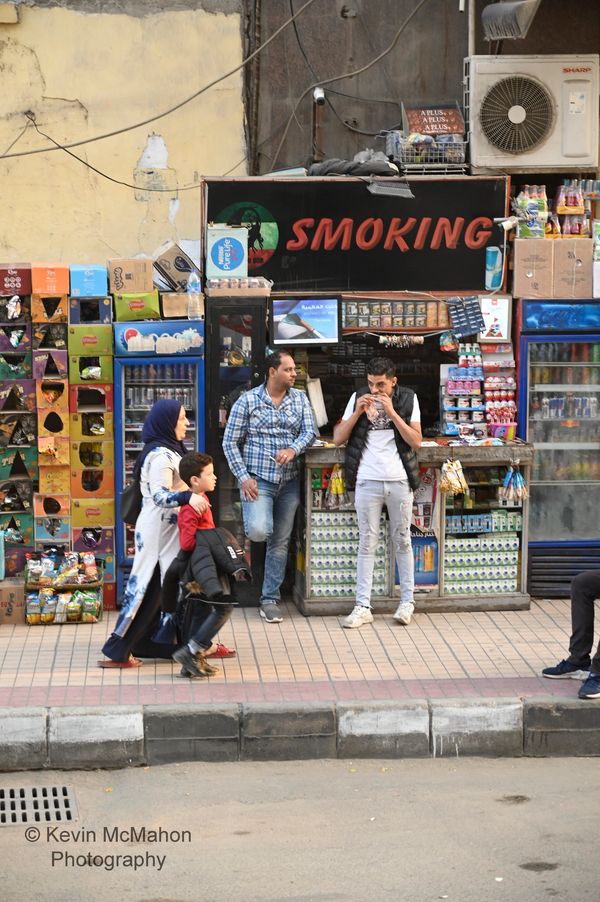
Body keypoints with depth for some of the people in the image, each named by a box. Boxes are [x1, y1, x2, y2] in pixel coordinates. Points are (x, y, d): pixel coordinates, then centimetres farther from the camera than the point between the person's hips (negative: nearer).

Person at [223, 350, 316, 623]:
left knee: (280, 543, 7)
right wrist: (243, 477, -10)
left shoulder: (300, 399, 8)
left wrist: (293, 449, -21)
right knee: (259, 531, -25)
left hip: (289, 481, 4)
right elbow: (230, 442, -1)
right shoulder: (247, 401, -3)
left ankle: (270, 599, 17)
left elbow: (309, 432, 1)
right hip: (258, 479, -4)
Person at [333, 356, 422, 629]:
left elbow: (416, 441, -5)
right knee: (367, 543, 1)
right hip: (368, 481, 0)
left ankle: (407, 601, 17)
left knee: (402, 541, 8)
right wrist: (358, 412, -11)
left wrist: (392, 412, -13)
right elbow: (338, 438, 2)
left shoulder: (408, 399, 3)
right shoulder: (358, 398, 4)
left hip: (399, 481, 0)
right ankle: (363, 606, 2)